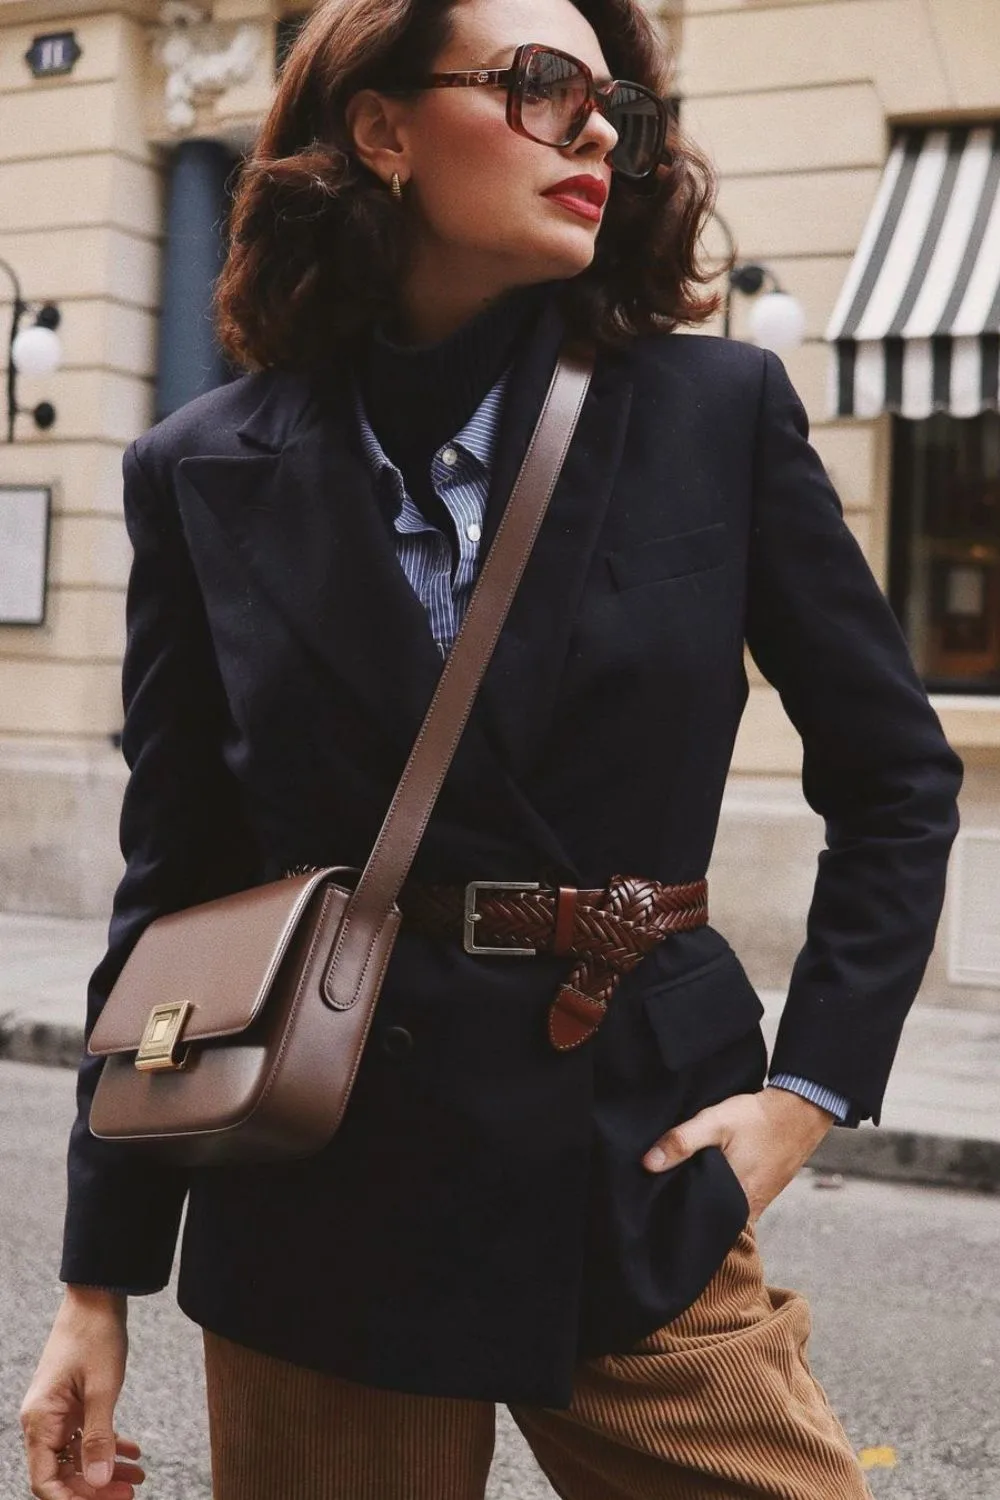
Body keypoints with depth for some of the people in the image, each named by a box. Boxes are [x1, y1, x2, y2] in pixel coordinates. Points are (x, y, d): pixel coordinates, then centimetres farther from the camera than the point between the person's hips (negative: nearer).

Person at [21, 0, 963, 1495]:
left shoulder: (721, 413, -1)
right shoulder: (210, 474, 1)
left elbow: (897, 776, 7)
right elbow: (173, 882, 4)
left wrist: (814, 1083, -2)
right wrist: (101, 1281, 5)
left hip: (643, 1193, 0)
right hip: (319, 1226, 1)